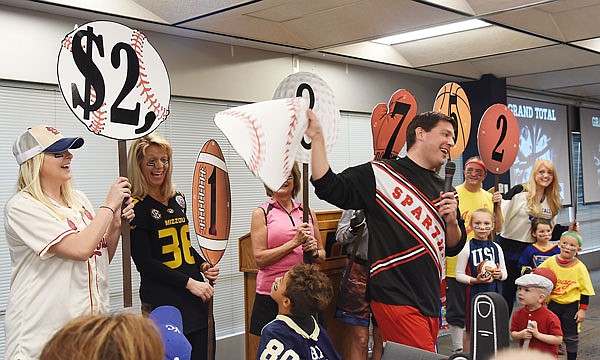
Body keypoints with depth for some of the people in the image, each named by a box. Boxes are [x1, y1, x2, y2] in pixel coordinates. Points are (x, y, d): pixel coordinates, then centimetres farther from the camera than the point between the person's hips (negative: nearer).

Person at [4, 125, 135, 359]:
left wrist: (116, 224, 0)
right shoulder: (22, 206, -13)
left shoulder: (78, 200, 8)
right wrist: (109, 205, -13)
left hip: (91, 320, 6)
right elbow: (80, 249, -23)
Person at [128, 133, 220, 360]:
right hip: (162, 300, -7)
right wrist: (189, 283, -16)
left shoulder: (178, 199, 11)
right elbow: (144, 262, -14)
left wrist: (203, 265, 2)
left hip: (196, 298, 7)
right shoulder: (136, 207, -10)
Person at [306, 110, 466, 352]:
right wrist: (317, 137, -13)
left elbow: (453, 247, 21)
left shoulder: (443, 191, 16)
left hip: (430, 302, 7)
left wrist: (452, 221, 1)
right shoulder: (380, 175, -4)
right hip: (395, 297, -7)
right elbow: (328, 187, -9)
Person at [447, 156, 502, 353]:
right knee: (456, 311, 2)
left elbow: (497, 228, 9)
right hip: (456, 263, -5)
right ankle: (458, 350, 13)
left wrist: (497, 206, -3)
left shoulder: (488, 197, 11)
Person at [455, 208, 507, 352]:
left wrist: (500, 274, -7)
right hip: (474, 293, -3)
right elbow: (459, 275, -6)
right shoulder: (467, 248, -7)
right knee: (470, 330, 5)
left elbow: (505, 273, 15)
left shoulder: (496, 248, 6)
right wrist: (475, 280, -20)